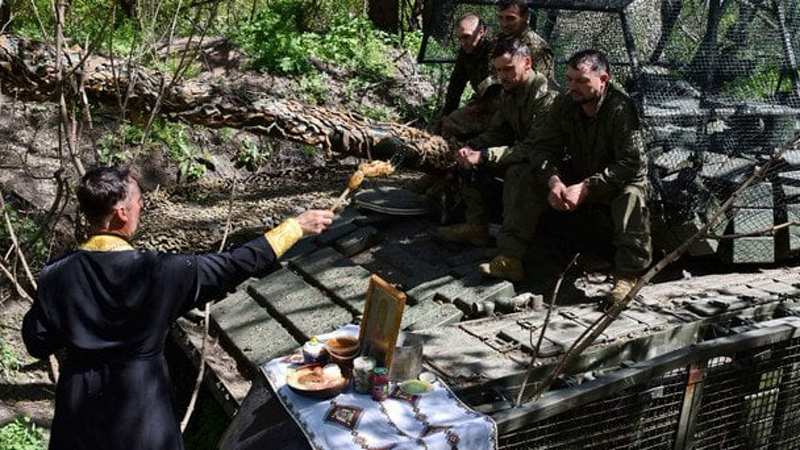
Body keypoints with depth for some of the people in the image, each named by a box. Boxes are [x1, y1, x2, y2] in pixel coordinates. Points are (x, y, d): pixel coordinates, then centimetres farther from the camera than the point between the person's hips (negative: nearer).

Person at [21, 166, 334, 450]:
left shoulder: (57, 275, -13)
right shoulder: (157, 272, -22)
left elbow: (37, 344, -4)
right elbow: (234, 266, -16)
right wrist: (296, 227, -8)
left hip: (78, 403, 3)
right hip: (139, 401, -3)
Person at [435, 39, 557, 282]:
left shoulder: (545, 97, -24)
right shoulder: (509, 93, 5)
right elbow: (496, 132, 11)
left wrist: (484, 156, -35)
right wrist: (470, 147, -11)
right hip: (521, 157, 9)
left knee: (518, 171, -38)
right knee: (472, 160, 6)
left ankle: (511, 258, -45)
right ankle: (476, 227, 8)